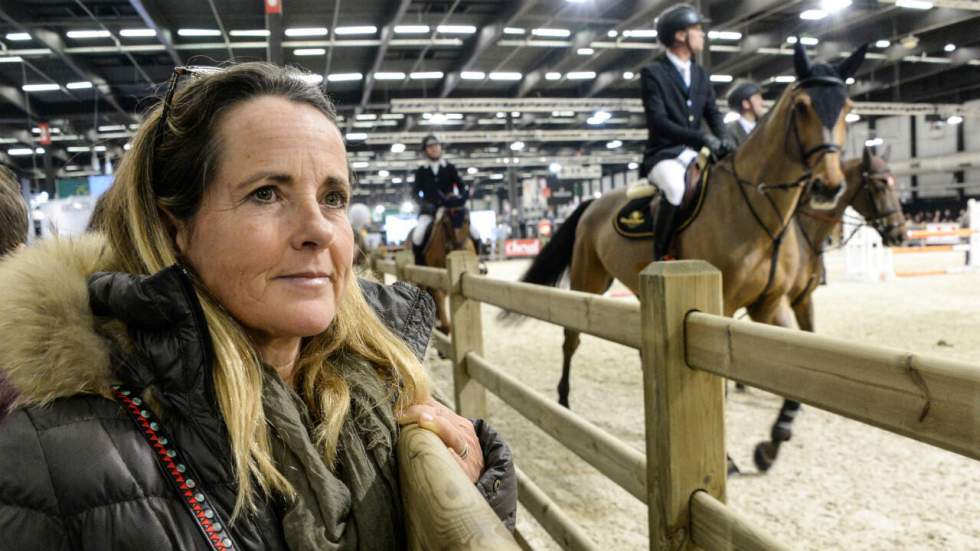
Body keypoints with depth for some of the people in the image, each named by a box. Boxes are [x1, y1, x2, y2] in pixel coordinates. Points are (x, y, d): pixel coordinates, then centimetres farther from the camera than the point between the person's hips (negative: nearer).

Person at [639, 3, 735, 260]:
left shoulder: (700, 74, 15)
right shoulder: (652, 72, -7)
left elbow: (713, 113, 12)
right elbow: (658, 122, -17)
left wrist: (724, 138, -12)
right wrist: (702, 137, -26)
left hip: (694, 153, 7)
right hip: (663, 154, -7)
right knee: (676, 187, -37)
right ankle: (659, 258, -27)